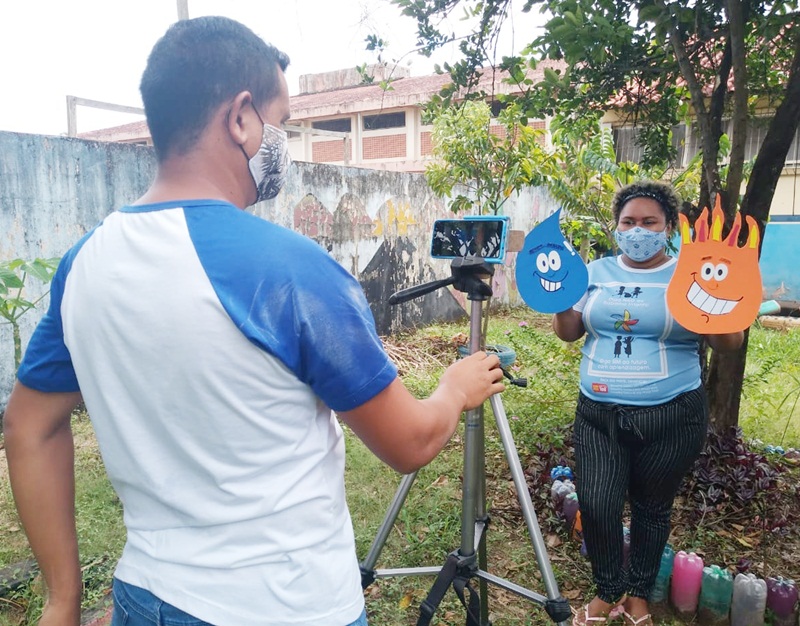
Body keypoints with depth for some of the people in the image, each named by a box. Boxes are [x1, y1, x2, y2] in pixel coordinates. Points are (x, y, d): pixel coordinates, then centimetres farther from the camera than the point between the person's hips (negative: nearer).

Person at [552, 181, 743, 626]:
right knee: (596, 505, -4)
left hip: (670, 417, -2)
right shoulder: (598, 272, 6)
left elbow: (729, 345, -8)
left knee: (653, 508, 13)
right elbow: (569, 333, 8)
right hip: (599, 414, 2)